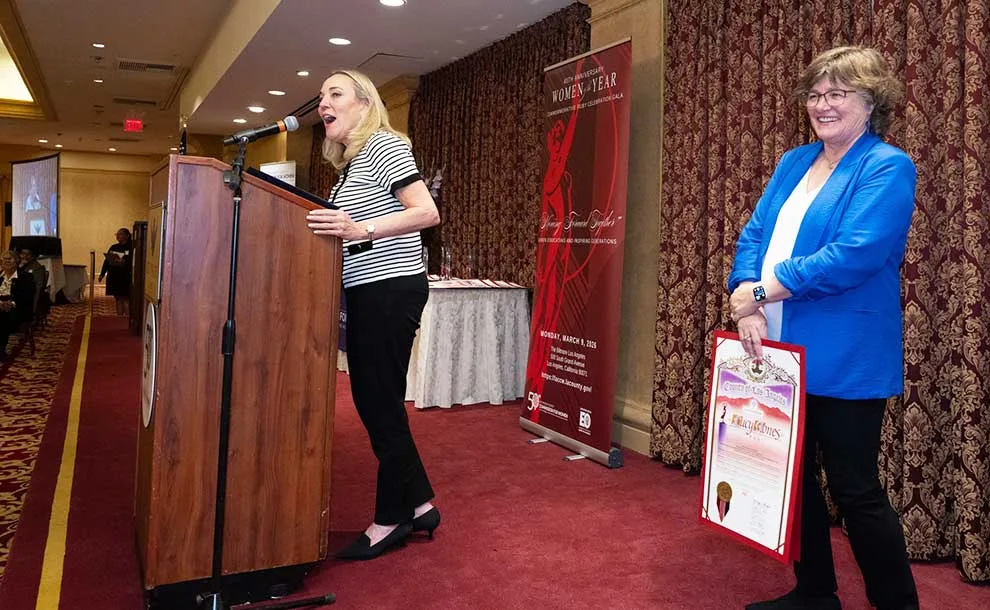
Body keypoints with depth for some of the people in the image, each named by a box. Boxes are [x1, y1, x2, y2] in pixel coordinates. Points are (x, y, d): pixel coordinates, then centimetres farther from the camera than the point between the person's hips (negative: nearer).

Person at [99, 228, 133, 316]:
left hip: (125, 278, -6)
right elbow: (107, 261, 13)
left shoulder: (131, 248, -6)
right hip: (114, 277, 6)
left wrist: (124, 262, -31)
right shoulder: (113, 247, 12)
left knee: (126, 298, -3)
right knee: (118, 298, 10)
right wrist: (102, 274, 11)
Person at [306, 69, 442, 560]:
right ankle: (419, 503, 23)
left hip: (391, 289, -10)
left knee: (382, 404, -3)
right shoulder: (349, 164, 19)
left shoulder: (383, 146, -8)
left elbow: (427, 213, -19)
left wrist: (361, 230, -29)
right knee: (370, 401, 12)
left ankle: (391, 519, 12)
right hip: (367, 294, 10)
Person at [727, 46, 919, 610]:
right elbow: (753, 236, 6)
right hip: (779, 351, 7)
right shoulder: (794, 163, 14)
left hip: (844, 360, -7)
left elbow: (856, 254, -21)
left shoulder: (887, 167, -7)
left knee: (855, 489, 2)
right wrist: (747, 303, -11)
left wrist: (762, 290, -17)